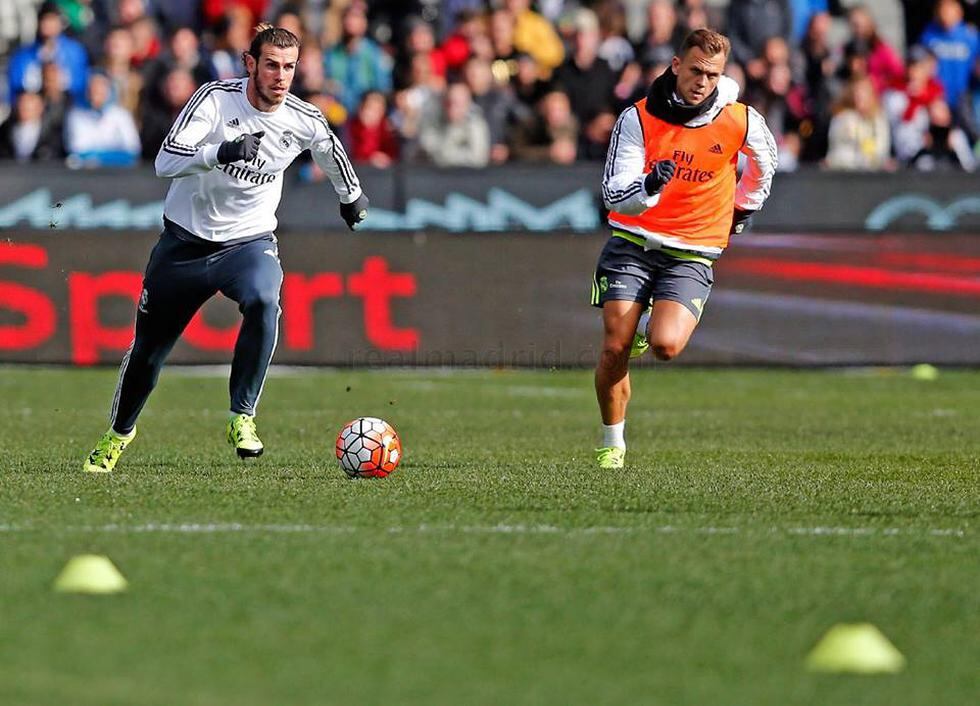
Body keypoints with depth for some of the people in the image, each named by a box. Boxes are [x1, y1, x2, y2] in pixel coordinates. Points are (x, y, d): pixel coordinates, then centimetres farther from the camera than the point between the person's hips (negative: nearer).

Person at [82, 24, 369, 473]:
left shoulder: (304, 121, -9)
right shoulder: (216, 98, -18)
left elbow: (332, 153, 16)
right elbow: (165, 161, -29)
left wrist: (351, 196, 32)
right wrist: (221, 153, -44)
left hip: (249, 241, 0)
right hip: (185, 239, 0)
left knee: (263, 302, -34)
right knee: (148, 348, 10)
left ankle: (242, 418, -22)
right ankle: (119, 432, 38)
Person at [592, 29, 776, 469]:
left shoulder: (740, 120, -6)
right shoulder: (638, 118, -9)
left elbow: (764, 160, 20)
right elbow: (613, 195, -13)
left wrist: (744, 207, 26)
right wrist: (648, 188, -33)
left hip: (692, 254, 0)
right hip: (633, 242, 0)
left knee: (665, 346, -22)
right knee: (615, 350, -11)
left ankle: (651, 327, 18)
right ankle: (612, 444, 10)